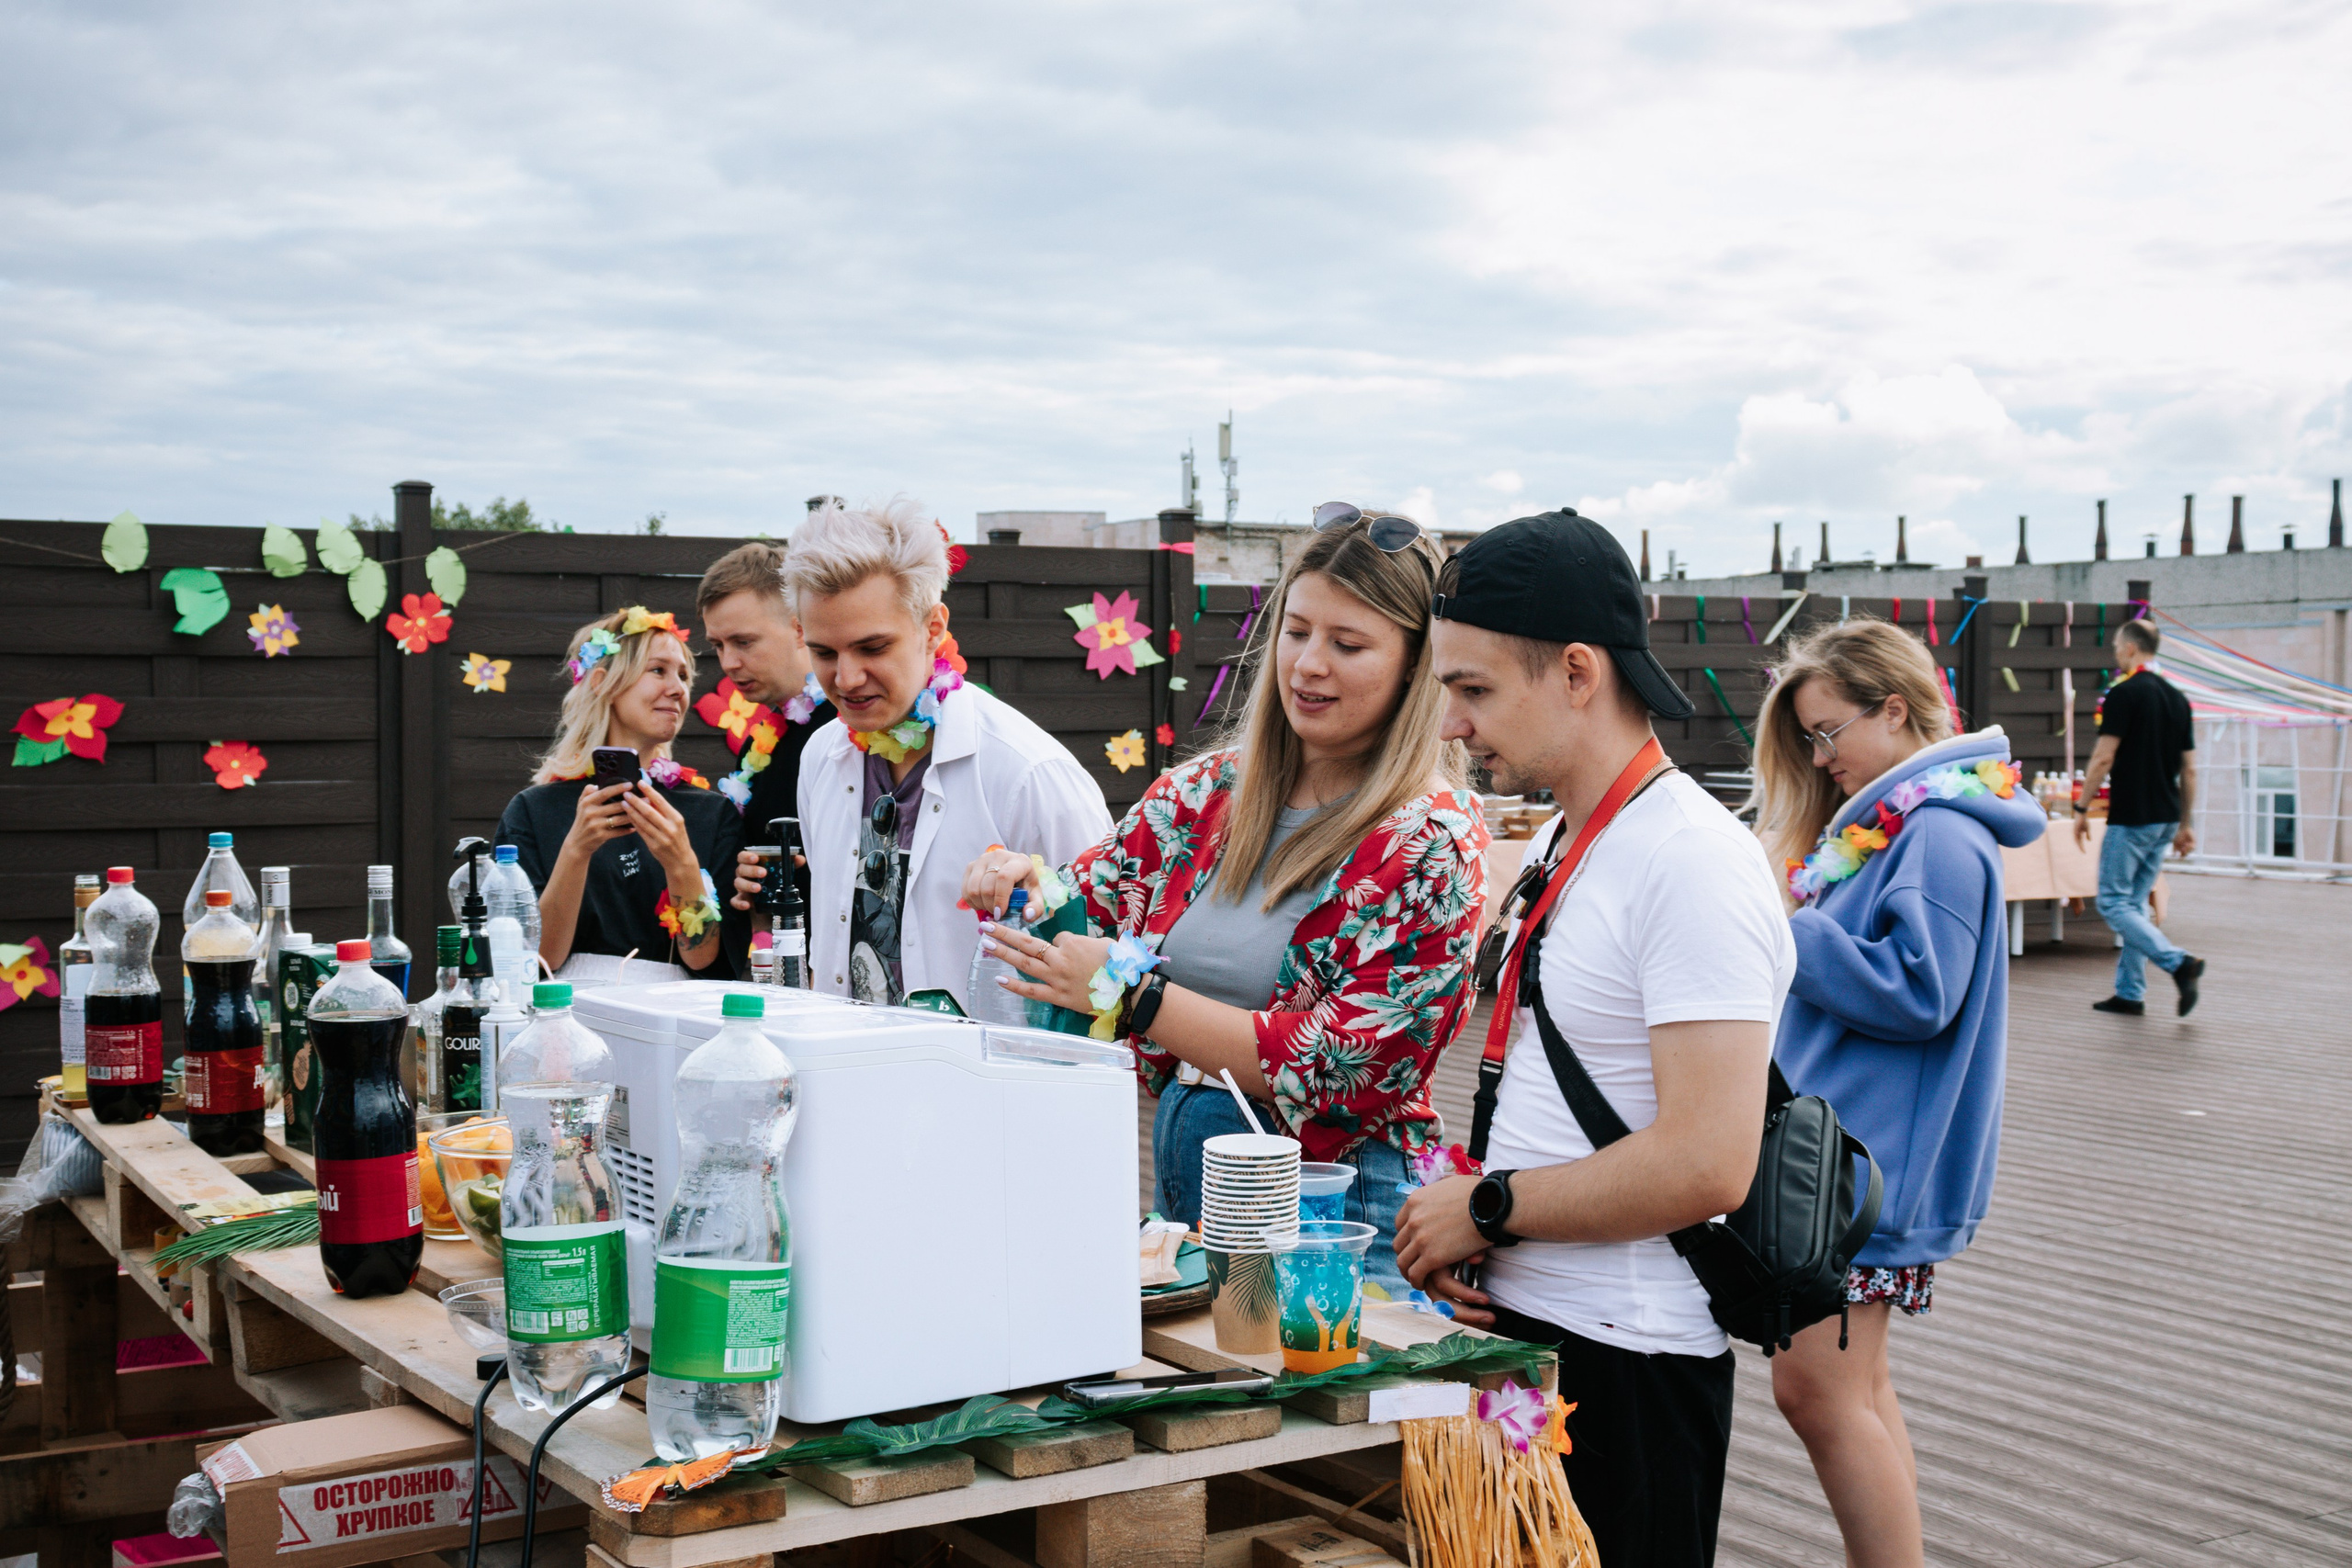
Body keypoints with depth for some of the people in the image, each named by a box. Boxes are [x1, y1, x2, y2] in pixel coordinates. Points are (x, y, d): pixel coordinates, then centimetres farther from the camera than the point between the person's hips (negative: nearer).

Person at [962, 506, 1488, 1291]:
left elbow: (1331, 1065, -18)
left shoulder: (1433, 843, -12)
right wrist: (1021, 883, -9)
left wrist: (1131, 995, -22)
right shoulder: (1209, 789, 4)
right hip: (1177, 1181, 5)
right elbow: (1089, 903, 14)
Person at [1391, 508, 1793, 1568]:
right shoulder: (1559, 843, 11)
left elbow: (1706, 1163, -26)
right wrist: (1465, 1228, 2)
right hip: (1522, 1322, 9)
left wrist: (1485, 1208, -15)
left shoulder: (1693, 863, -18)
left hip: (1626, 1361, -9)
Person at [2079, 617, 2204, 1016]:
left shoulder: (2124, 693, -11)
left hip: (2130, 818, -8)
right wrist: (2184, 825, 17)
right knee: (2135, 903, 14)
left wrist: (2082, 809, -6)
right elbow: (2189, 769, 13)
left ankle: (2178, 962, -18)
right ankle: (2130, 994, 15)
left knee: (2113, 902, -3)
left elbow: (2103, 759, -14)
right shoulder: (2177, 697, 11)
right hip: (2165, 819, 8)